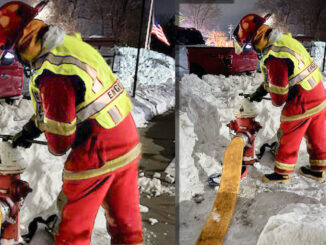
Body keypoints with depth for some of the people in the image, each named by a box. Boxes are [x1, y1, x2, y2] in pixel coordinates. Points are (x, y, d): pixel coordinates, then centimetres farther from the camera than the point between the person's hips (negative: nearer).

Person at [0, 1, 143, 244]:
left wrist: (57, 148, 6)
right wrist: (31, 129, 20)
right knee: (126, 222, 21)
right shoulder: (74, 43, 2)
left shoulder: (50, 74, -23)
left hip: (97, 156, -8)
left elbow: (59, 140, -16)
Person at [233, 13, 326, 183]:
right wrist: (260, 90, 15)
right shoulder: (285, 39, 1)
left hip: (301, 104, -9)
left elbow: (279, 97, -21)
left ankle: (282, 173, 29)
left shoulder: (273, 58, -28)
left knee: (288, 139, 11)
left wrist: (277, 101, 1)